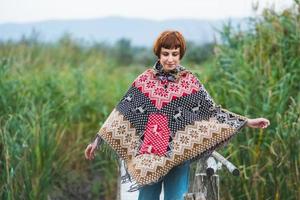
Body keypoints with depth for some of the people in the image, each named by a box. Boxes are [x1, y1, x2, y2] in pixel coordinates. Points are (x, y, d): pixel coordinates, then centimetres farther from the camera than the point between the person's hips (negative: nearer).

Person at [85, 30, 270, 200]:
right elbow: (121, 112, 7)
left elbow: (212, 111, 2)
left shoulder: (190, 82, 1)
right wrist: (98, 140, 6)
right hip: (148, 154, 1)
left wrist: (247, 122, -5)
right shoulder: (145, 79, 4)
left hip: (177, 155, -1)